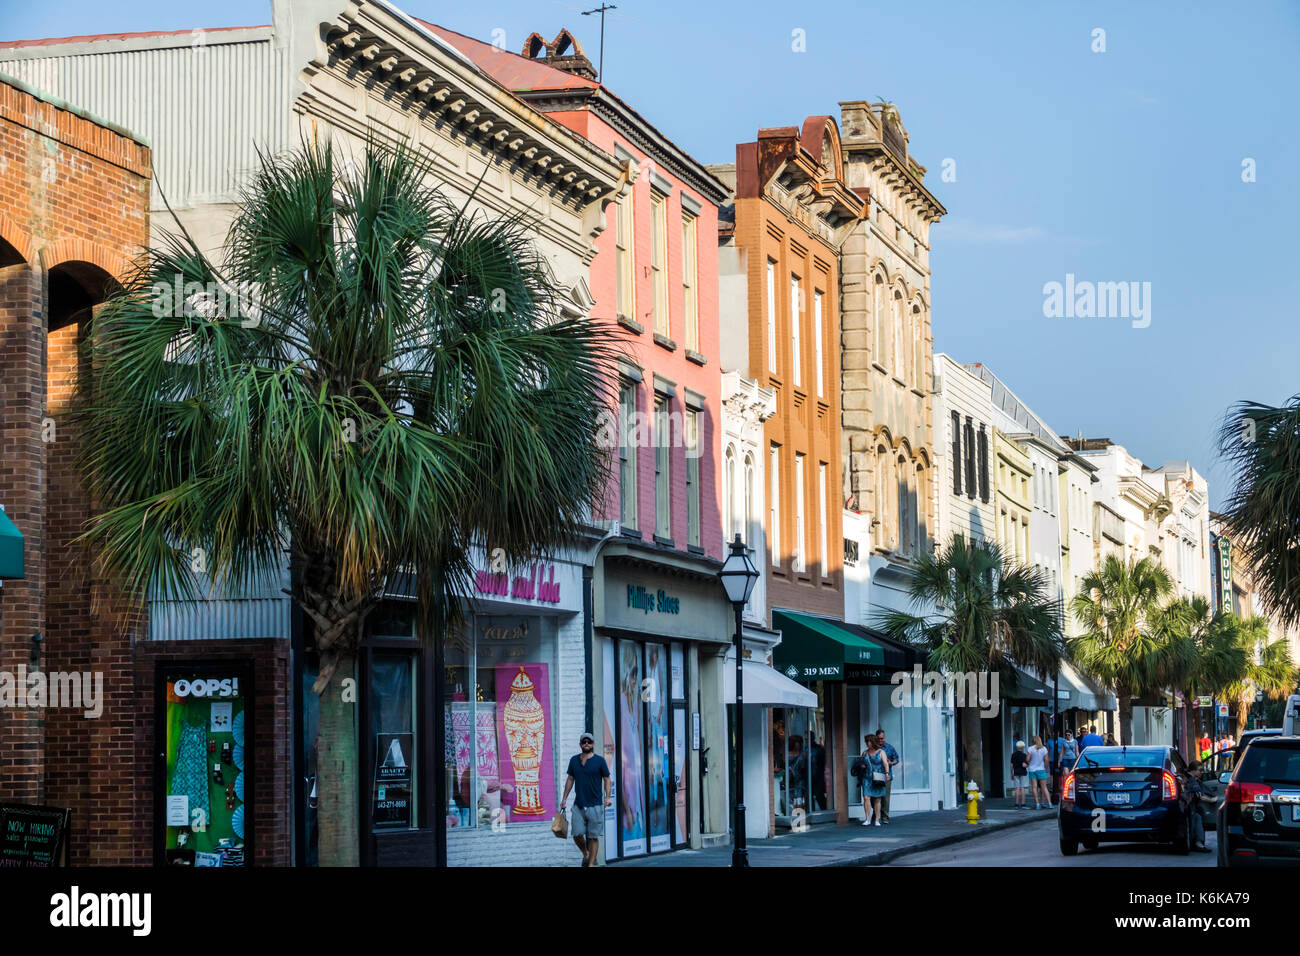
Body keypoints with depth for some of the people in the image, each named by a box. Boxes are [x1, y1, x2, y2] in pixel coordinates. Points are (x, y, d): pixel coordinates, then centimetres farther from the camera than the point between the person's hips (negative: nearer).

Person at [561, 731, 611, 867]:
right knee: (577, 834, -3)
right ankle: (585, 854, 24)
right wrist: (564, 798, 14)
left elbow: (607, 779, 2)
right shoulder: (574, 760, 10)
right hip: (578, 805, 3)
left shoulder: (599, 760, 0)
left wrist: (607, 797, -9)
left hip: (595, 805, -3)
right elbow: (570, 779, 17)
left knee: (593, 836, -2)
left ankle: (591, 863, 7)